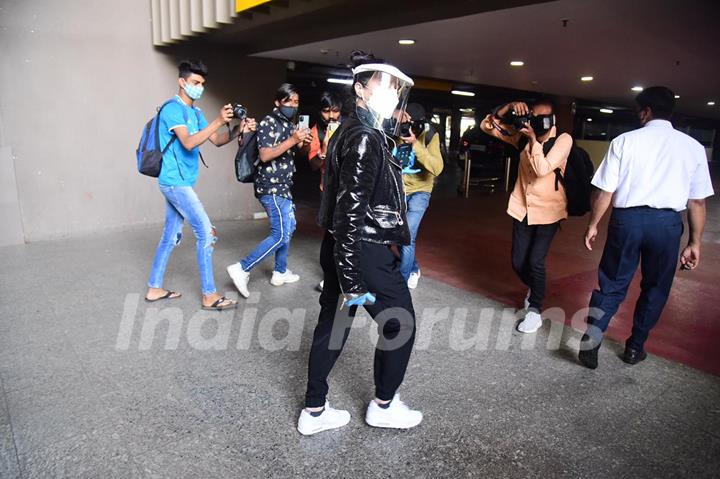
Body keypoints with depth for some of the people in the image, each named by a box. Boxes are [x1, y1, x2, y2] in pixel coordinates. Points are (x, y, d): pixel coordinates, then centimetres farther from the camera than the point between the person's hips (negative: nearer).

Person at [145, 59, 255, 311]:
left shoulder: (196, 112, 16)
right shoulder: (172, 108, -11)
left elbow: (217, 140, 11)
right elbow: (188, 143, -24)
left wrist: (238, 130, -7)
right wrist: (218, 121, -29)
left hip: (178, 182, 9)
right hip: (175, 181, -9)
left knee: (171, 235, 13)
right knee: (206, 232, -10)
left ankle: (154, 288, 23)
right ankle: (209, 295, -5)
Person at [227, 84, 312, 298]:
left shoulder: (290, 124, 14)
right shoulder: (268, 122, -12)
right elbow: (265, 155, -22)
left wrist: (301, 142, -2)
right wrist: (293, 140, -25)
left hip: (283, 186, 10)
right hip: (271, 186, -10)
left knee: (288, 228, 16)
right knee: (280, 235, -12)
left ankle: (280, 272, 26)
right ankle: (242, 269, -7)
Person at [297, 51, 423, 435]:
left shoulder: (351, 131, 14)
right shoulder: (365, 138, -16)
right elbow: (351, 211, -24)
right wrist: (352, 281, -23)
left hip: (340, 248, 10)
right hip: (362, 251, -10)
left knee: (332, 323, 15)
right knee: (399, 323, 8)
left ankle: (314, 411, 28)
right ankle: (383, 406, 26)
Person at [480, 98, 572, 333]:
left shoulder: (563, 139, -10)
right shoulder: (523, 134, 3)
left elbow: (543, 169, -23)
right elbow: (487, 126, 2)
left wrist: (534, 140, -20)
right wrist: (509, 107, -11)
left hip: (549, 211, -4)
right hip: (522, 208, 4)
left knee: (535, 261, -11)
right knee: (518, 262, 7)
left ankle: (535, 311, 9)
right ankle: (534, 289, 40)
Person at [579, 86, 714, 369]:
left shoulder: (625, 141, -1)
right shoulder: (693, 146, 5)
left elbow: (605, 191, -4)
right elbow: (697, 202, 3)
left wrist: (593, 224, 7)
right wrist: (695, 242, 10)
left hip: (627, 219, -1)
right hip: (667, 223, 1)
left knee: (613, 283, 11)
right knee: (655, 288, 17)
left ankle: (592, 336, -3)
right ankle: (635, 348, 25)